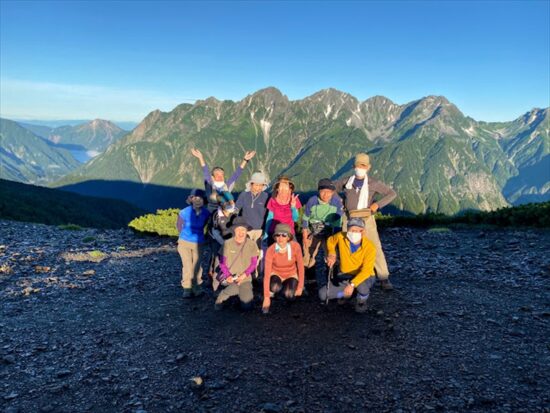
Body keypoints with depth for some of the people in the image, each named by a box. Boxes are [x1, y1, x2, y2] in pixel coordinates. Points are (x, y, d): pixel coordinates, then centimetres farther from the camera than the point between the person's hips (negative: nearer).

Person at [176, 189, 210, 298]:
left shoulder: (206, 213, -12)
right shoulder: (185, 212, -16)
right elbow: (178, 225, 2)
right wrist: (185, 235, 10)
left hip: (198, 243, 1)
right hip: (185, 242, -1)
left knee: (196, 265, 9)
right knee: (187, 265, 1)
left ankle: (197, 286, 26)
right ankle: (187, 287, 15)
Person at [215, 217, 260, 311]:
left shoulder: (252, 244, -3)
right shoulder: (227, 243, -7)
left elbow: (254, 263, 1)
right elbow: (222, 263, -2)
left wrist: (244, 275, -13)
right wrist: (228, 275, -17)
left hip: (245, 278, 2)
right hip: (230, 277, -2)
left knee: (247, 306, -7)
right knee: (234, 288, -34)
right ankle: (220, 298, -3)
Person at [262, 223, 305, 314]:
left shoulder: (295, 246, -24)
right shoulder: (271, 250, -25)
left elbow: (300, 266, -11)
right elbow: (267, 273, -24)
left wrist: (300, 287, -11)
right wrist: (266, 297, -25)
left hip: (291, 275, 1)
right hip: (276, 274, -1)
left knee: (289, 295, -25)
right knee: (275, 287, -33)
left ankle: (287, 287, 10)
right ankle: (271, 291, 4)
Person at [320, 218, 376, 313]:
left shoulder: (370, 247, -26)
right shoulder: (341, 236, -16)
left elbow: (366, 270, -33)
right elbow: (330, 241, 9)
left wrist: (352, 284, -46)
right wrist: (332, 254, -9)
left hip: (364, 277, -3)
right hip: (344, 276, 3)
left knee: (362, 287, -40)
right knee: (323, 295, -12)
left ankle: (361, 301, -1)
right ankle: (348, 293, 16)